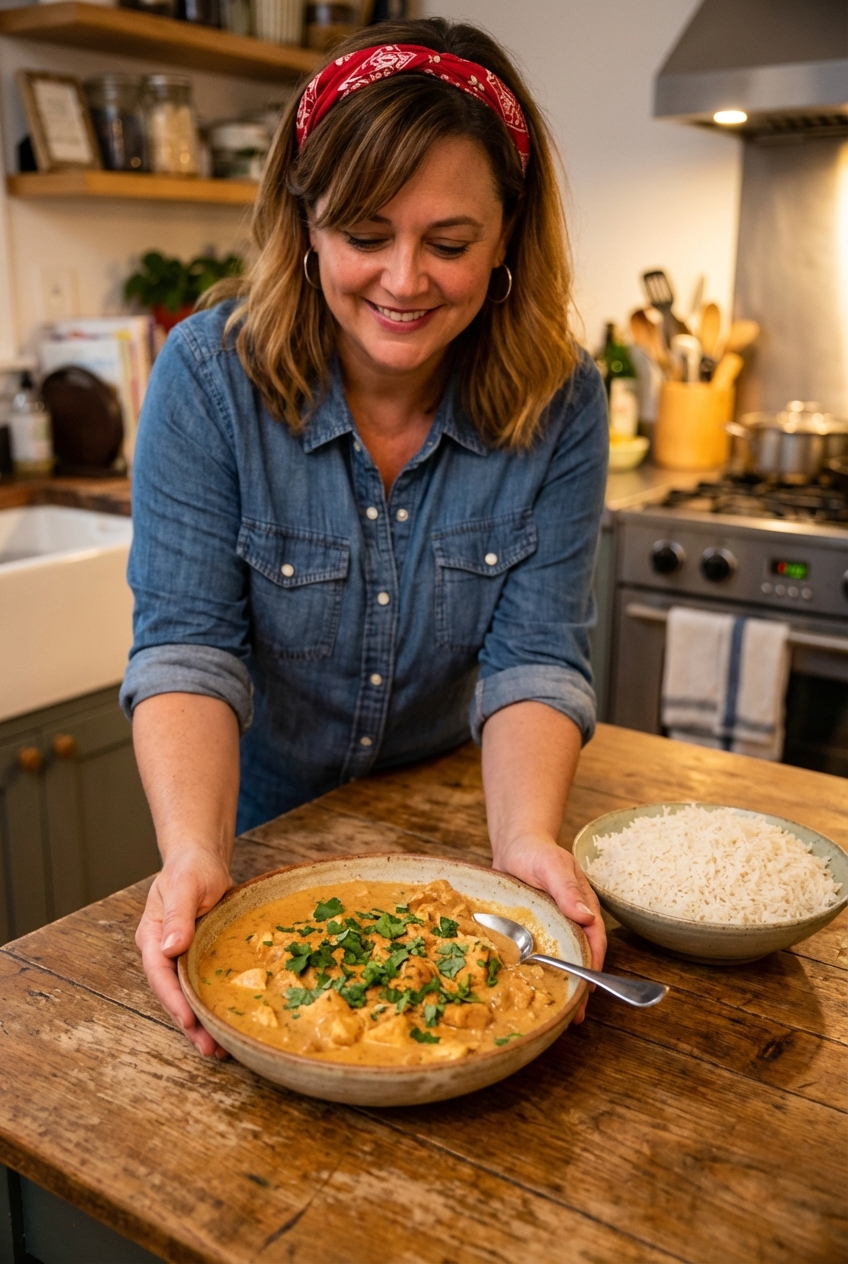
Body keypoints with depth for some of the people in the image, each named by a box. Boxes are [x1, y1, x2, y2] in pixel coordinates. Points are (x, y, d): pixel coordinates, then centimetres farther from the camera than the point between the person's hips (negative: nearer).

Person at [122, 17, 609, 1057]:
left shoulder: (558, 405, -18)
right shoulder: (209, 374, -22)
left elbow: (534, 653, -20)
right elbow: (187, 645, -25)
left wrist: (526, 843, -37)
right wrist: (194, 851, -40)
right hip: (259, 819, -1)